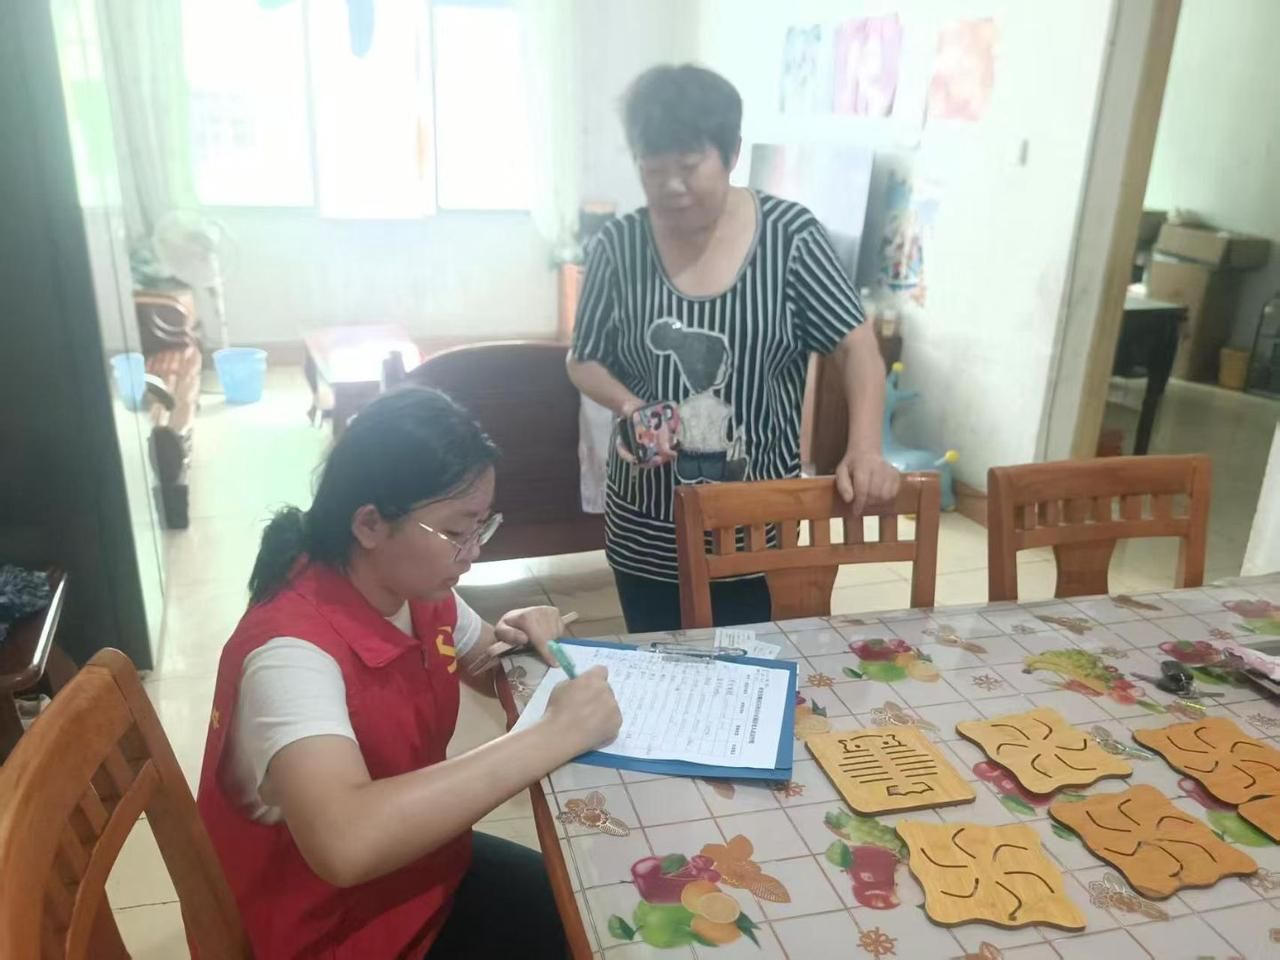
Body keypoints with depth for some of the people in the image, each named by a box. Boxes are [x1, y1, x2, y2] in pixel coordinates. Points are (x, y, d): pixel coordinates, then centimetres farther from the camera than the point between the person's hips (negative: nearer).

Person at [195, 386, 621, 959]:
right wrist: (554, 735, -42)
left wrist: (515, 640, -12)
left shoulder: (418, 591, -7)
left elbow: (487, 673, 12)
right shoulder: (293, 650, -31)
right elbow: (345, 843, -47)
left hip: (417, 862, 7)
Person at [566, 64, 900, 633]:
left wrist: (865, 449, -23)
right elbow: (584, 361, 5)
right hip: (648, 528, 1)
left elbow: (857, 347, -8)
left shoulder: (790, 235, -9)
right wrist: (628, 406, -16)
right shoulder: (618, 247, -5)